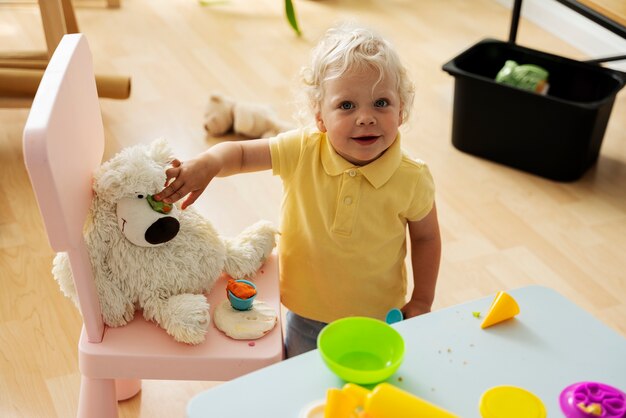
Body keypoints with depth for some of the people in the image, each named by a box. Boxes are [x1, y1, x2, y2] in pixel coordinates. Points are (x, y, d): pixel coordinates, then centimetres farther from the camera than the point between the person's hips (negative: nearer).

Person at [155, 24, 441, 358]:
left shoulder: (411, 180, -19)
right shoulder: (302, 151, -18)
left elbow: (426, 238, -3)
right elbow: (241, 153, -10)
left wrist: (421, 302, -2)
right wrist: (206, 164, -31)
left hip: (377, 320, -1)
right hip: (305, 315, 2)